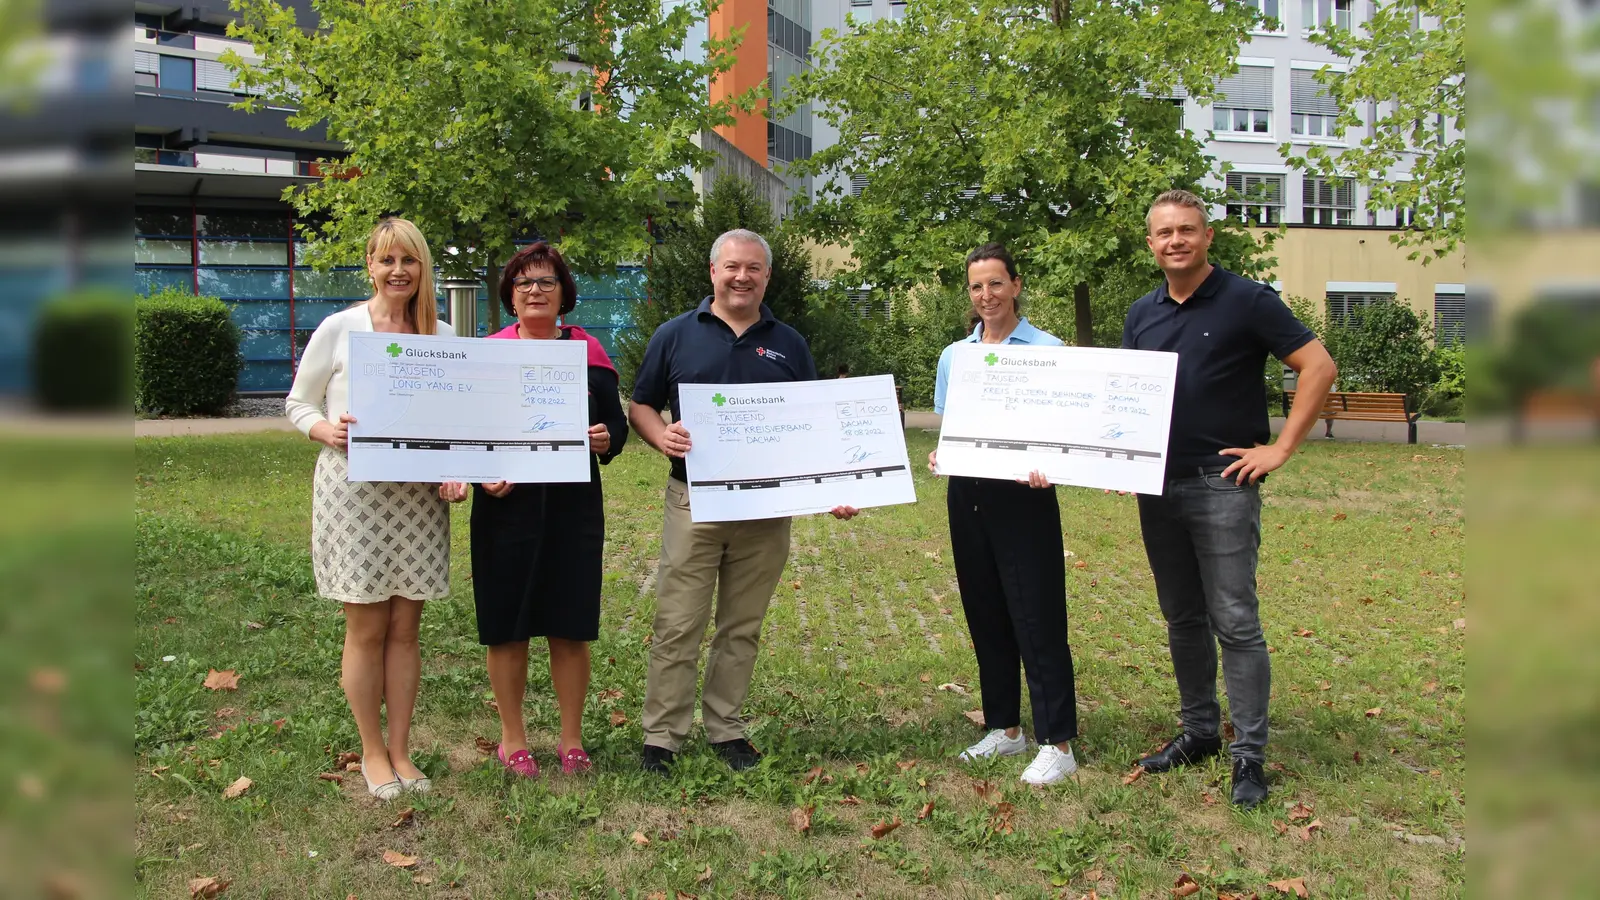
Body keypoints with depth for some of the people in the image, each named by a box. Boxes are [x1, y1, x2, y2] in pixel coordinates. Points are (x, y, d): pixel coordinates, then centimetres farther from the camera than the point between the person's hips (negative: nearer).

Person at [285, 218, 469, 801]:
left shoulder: (442, 335, 6)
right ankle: (372, 752, 20)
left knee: (405, 628, 8)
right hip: (353, 489, -2)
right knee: (367, 628, 3)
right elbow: (298, 403, 4)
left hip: (419, 493, 3)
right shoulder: (339, 328, -1)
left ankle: (400, 751, 21)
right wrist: (327, 431, -17)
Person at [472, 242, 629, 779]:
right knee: (507, 626, 5)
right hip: (506, 505, -1)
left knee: (571, 625, 6)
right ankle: (512, 739, 21)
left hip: (573, 506, 1)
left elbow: (617, 422, 8)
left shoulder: (588, 351, 6)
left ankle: (572, 739, 21)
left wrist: (607, 439, -14)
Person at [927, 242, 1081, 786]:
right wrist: (939, 457, -4)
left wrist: (1046, 467, -25)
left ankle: (1057, 744, 2)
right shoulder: (955, 355, 11)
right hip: (967, 496, 6)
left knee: (1037, 618, -5)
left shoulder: (1045, 350, -4)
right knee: (985, 616, 12)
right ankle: (1003, 728, 25)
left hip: (1023, 496, -5)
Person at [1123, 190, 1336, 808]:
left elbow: (1319, 367, -8)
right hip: (1157, 485, 6)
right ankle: (1198, 732, 27)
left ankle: (1249, 756, 4)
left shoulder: (1246, 301, -6)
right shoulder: (1141, 315, 12)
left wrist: (1281, 449, -11)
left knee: (1234, 622, -4)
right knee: (1182, 618, 14)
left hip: (1222, 484, -6)